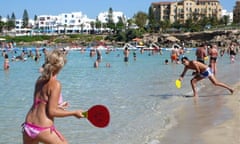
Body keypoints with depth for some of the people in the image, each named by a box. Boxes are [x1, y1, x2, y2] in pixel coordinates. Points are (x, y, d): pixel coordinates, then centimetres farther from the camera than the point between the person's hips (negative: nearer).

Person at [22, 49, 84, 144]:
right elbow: (52, 112, -16)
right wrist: (74, 113, -7)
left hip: (28, 125, 7)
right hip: (43, 129, -6)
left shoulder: (40, 80, 6)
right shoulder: (55, 84, -14)